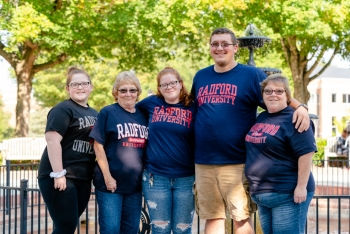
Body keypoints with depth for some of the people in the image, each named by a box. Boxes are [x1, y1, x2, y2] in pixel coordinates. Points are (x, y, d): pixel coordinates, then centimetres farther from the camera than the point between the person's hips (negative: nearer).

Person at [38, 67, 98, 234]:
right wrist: (58, 174, -23)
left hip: (83, 179, 8)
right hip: (61, 178, -8)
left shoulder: (94, 114, 17)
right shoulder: (63, 109, -8)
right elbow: (52, 140, -17)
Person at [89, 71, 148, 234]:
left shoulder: (143, 116, 11)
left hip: (135, 184, 5)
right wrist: (108, 177, -12)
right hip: (110, 183, -5)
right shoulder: (107, 113, -3)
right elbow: (98, 146, -7)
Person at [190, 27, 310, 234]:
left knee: (241, 217, 2)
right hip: (204, 163, 4)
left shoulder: (251, 75, 1)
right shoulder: (200, 77, 14)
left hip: (237, 163, -4)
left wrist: (300, 107, -18)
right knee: (212, 217, 11)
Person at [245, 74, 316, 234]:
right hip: (261, 195, 8)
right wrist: (254, 186, 20)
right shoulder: (261, 118, 13)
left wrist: (301, 187, -21)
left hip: (287, 195, -8)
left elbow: (306, 153, -18)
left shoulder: (293, 119, -12)